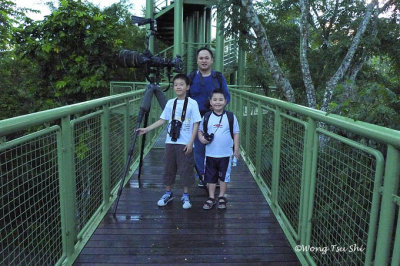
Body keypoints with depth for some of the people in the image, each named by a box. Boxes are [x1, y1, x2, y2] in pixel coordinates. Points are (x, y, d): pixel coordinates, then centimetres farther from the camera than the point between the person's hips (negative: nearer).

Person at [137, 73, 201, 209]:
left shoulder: (192, 103, -6)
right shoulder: (170, 103, 6)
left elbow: (196, 124, -6)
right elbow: (162, 120, 10)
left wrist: (191, 142, -12)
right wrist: (146, 129, 4)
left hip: (185, 143, -4)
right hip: (171, 141, 4)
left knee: (186, 169, 3)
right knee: (168, 167, 12)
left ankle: (185, 195, 21)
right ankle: (168, 193, 29)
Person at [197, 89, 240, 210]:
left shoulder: (231, 117, -4)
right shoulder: (206, 117, 0)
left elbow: (236, 133, 1)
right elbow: (200, 131, 8)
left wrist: (236, 150, 0)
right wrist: (202, 138, -14)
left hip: (226, 154, -1)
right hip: (210, 154, 1)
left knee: (224, 176, 11)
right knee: (210, 177, 11)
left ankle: (222, 197, 28)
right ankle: (211, 198, 25)